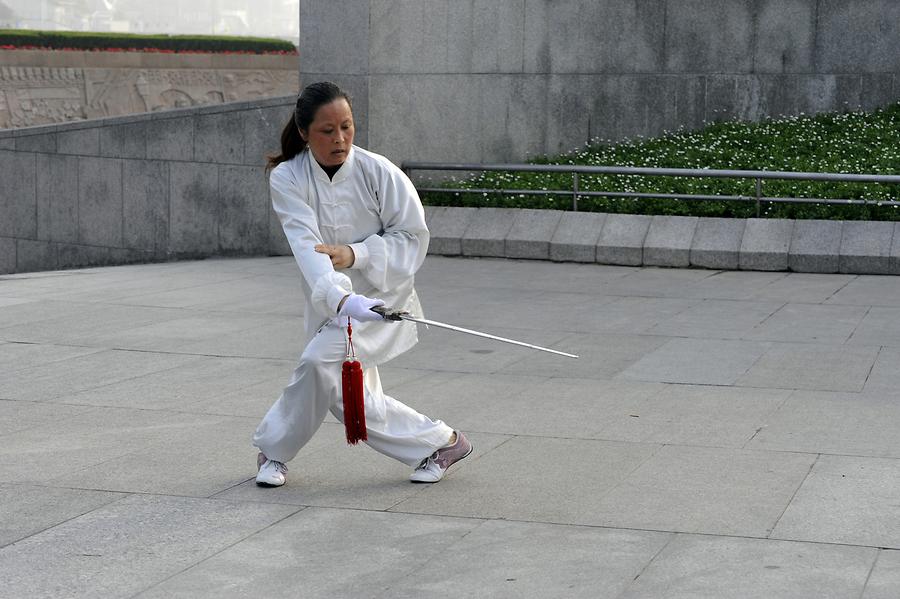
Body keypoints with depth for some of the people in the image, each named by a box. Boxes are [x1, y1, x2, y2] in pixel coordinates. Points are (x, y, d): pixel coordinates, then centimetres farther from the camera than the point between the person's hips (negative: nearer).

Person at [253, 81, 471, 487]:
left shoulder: (379, 173, -16)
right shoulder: (287, 179, -12)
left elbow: (413, 238, -9)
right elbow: (306, 246, -26)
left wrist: (354, 253, -25)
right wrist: (341, 298, -43)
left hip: (381, 298, -4)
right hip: (329, 303, 4)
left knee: (320, 362, -22)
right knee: (348, 397, 8)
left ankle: (275, 449, 0)